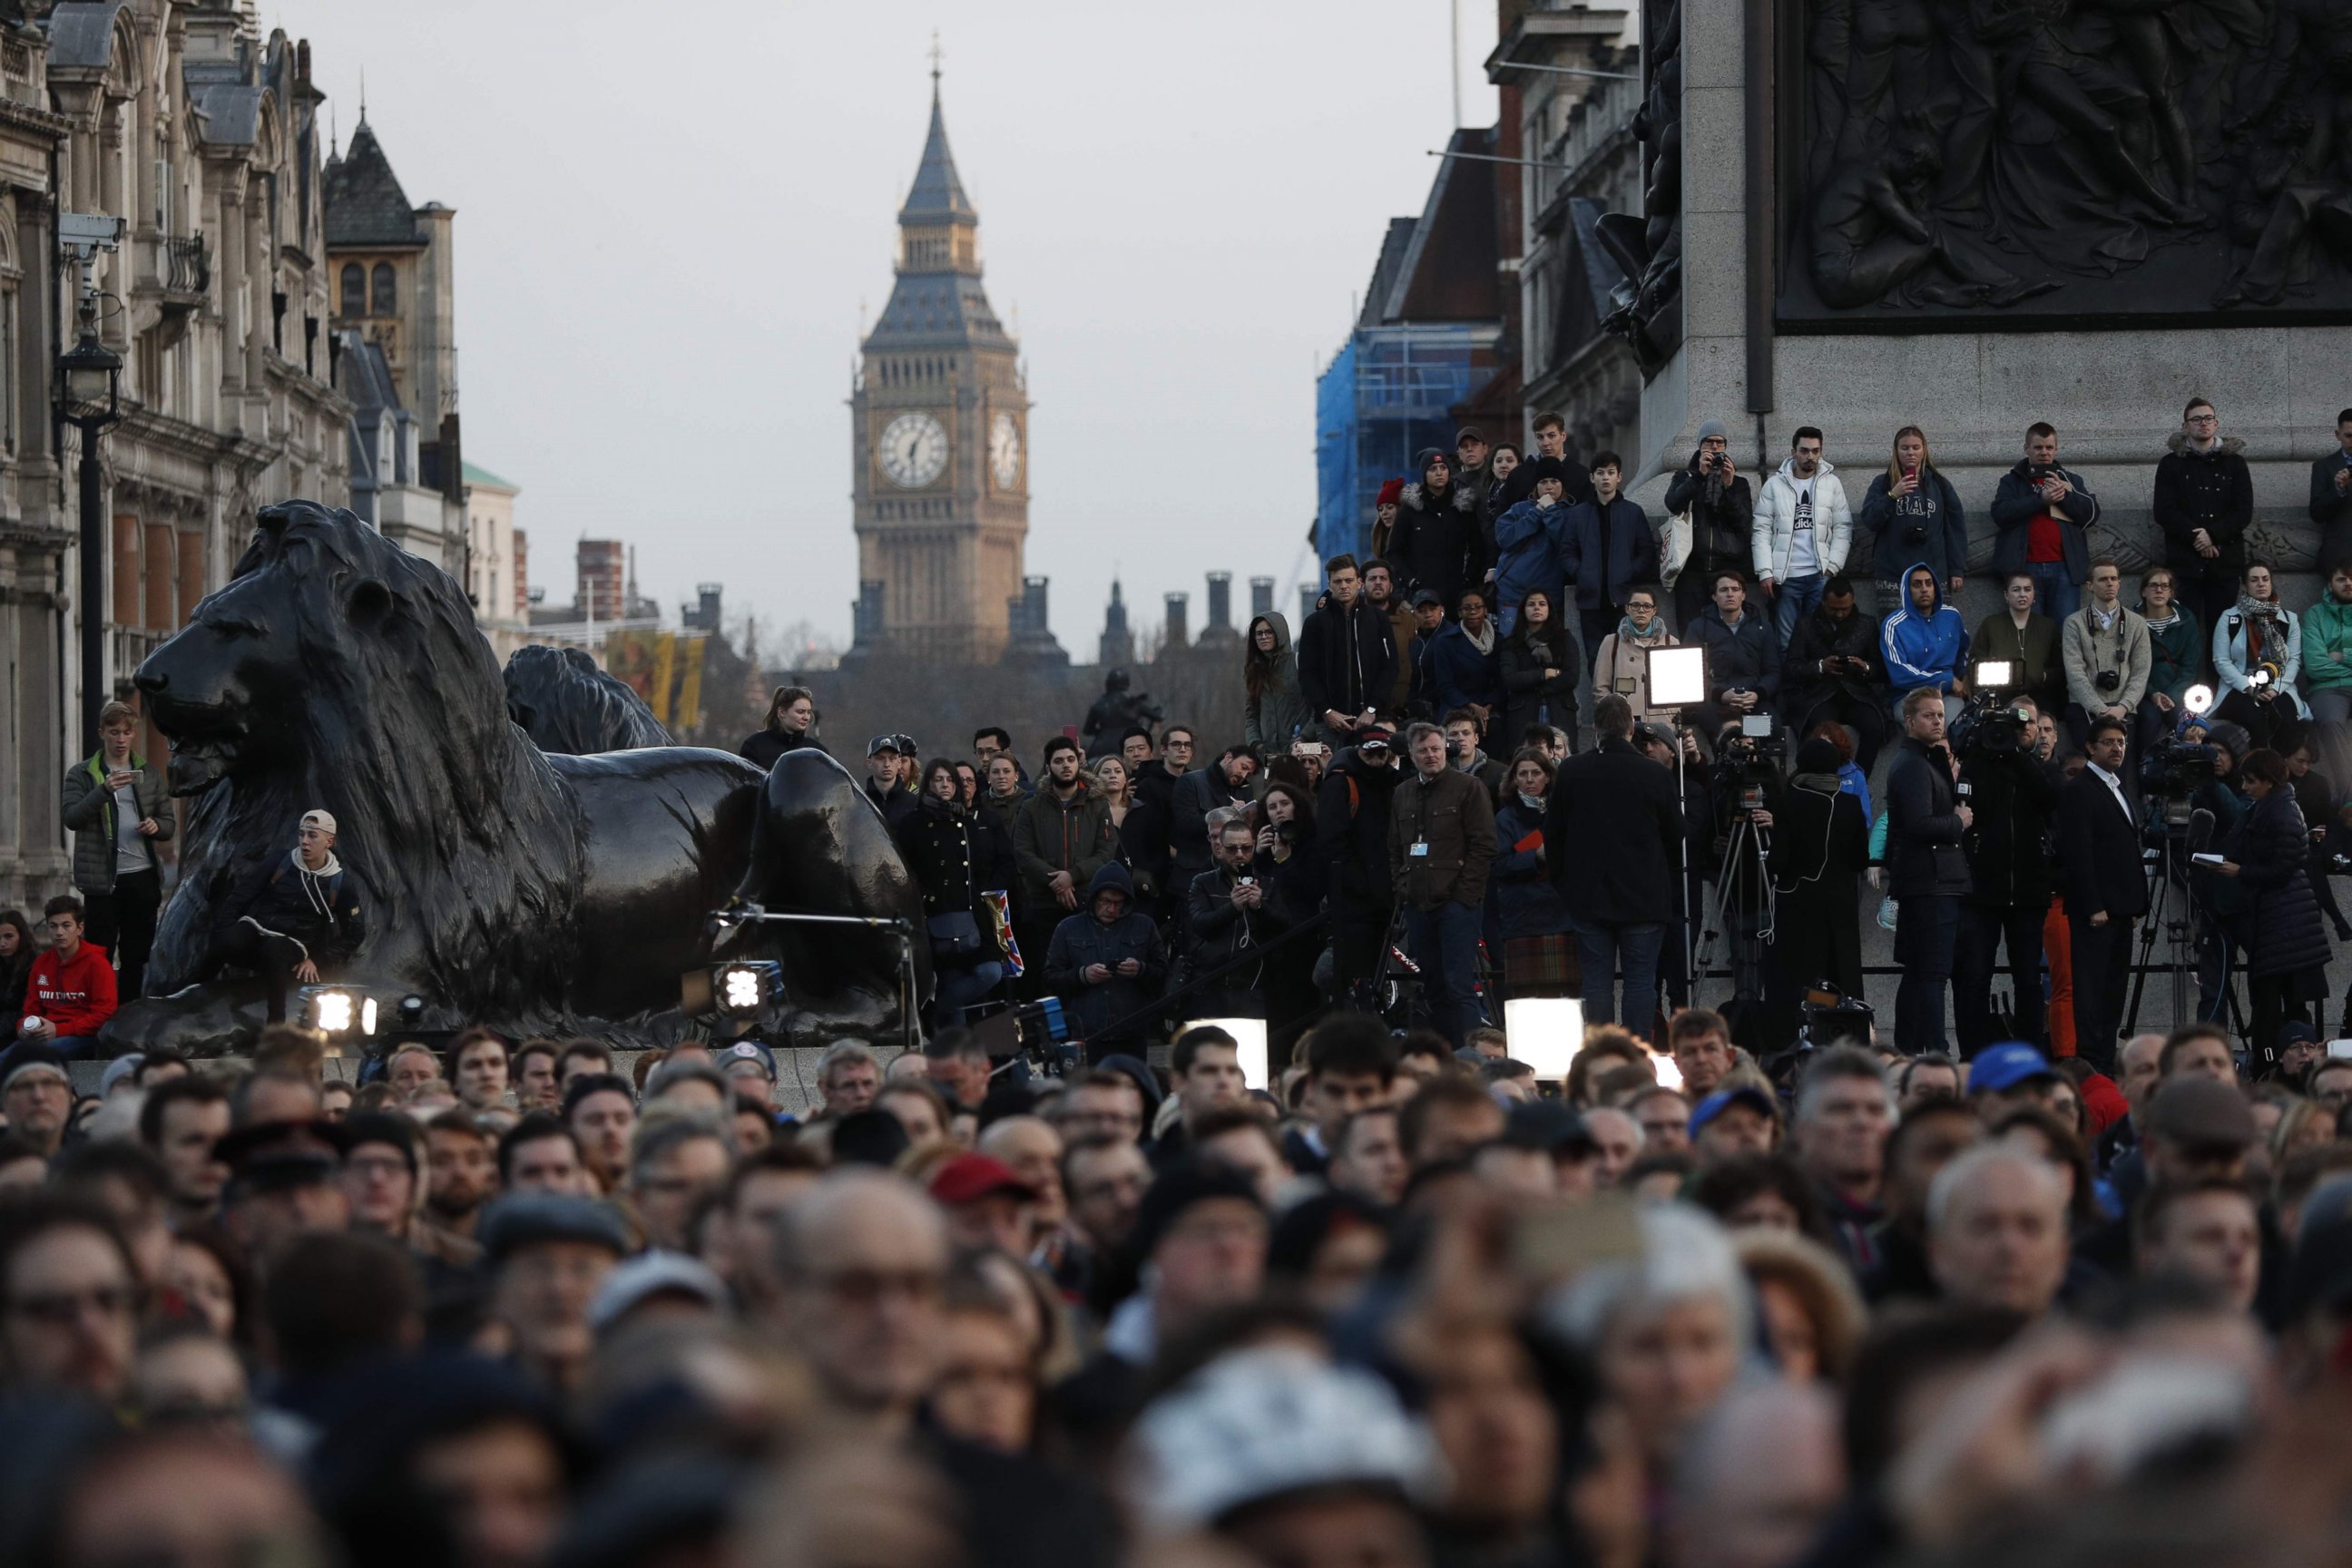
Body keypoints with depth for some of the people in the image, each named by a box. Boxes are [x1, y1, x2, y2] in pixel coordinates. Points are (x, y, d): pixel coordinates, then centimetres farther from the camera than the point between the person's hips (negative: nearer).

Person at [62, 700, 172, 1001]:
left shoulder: (150, 773, 12)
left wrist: (157, 826, -8)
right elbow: (72, 817, -12)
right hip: (102, 878, -3)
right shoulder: (82, 774, 2)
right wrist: (104, 790, -25)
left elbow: (169, 821, 15)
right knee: (100, 957, -3)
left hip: (143, 877, 3)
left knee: (136, 957, 8)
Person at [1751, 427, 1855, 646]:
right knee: (1786, 643, -1)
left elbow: (1843, 529, 5)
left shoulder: (1832, 484, 8)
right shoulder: (1775, 485, 6)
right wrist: (1765, 572, -6)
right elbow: (1761, 531, 3)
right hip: (1785, 577, 0)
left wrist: (1833, 567, -5)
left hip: (1821, 576, 0)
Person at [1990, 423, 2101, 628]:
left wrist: (2064, 494, -7)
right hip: (2026, 567, -1)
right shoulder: (2012, 481, 14)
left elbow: (2092, 513, 6)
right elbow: (2000, 513, -5)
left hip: (2064, 567, 1)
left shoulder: (2071, 480, 19)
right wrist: (2040, 499, -12)